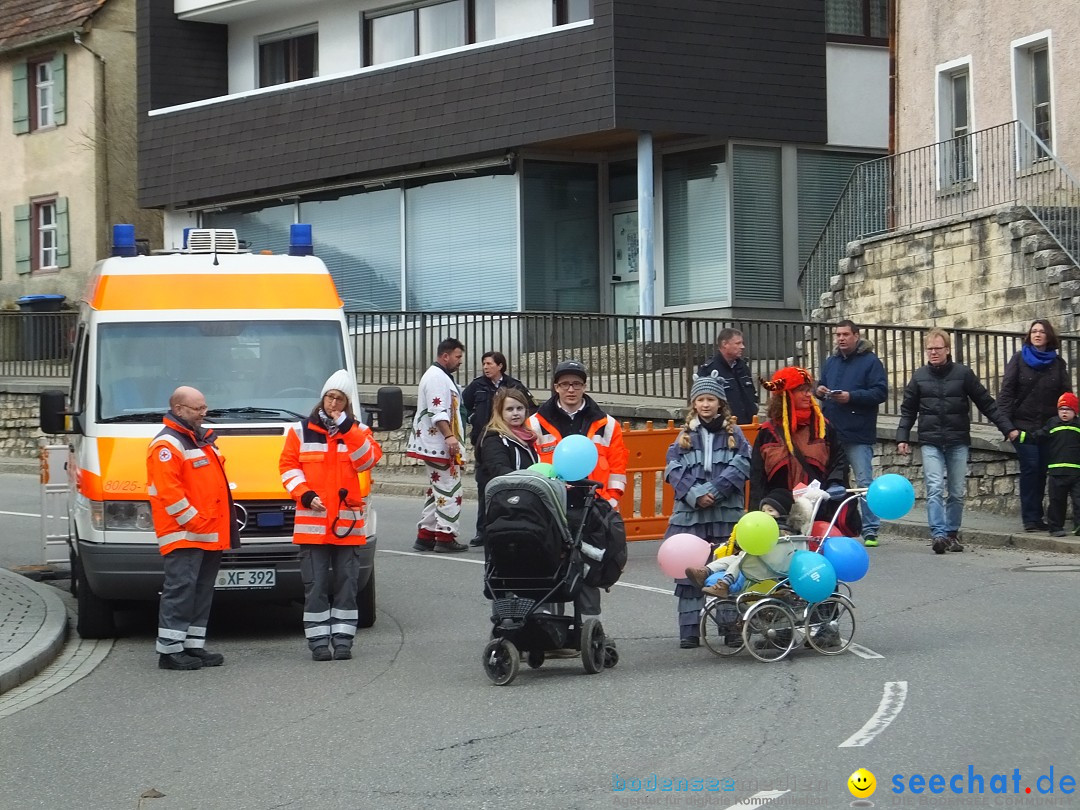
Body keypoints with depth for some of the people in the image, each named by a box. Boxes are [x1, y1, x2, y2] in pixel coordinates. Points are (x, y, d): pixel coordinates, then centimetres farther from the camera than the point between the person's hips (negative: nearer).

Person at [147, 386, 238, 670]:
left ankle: (193, 645, 18)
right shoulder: (167, 445, -10)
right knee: (180, 589, -11)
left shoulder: (202, 439, 21)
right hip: (183, 535, -10)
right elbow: (168, 491, -19)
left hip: (210, 534, 10)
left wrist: (222, 527, 18)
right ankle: (169, 650, -10)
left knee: (202, 591, 12)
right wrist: (191, 520, -20)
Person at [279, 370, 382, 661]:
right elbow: (288, 465, 4)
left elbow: (367, 461, -8)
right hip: (312, 522, -1)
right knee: (315, 584, -1)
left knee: (346, 582, 4)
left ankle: (343, 638, 10)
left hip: (347, 522, 1)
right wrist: (305, 495, -10)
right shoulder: (301, 430, 8)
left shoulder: (359, 431, 9)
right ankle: (318, 640, 3)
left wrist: (347, 428, -14)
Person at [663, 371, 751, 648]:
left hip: (726, 512, -1)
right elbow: (674, 469, 2)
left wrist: (715, 491, -14)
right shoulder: (685, 436, 12)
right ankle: (689, 631, 2)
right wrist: (694, 494, -13)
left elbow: (741, 465, -3)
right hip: (690, 512, 1)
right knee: (689, 572, -1)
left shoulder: (733, 433, 9)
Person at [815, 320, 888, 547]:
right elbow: (821, 385, 25)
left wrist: (851, 396, -18)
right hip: (831, 433, 6)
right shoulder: (831, 362, 17)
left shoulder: (870, 361, -3)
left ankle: (870, 530, -2)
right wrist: (819, 390, 1)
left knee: (865, 482, -6)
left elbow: (880, 392, -11)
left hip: (858, 435, -6)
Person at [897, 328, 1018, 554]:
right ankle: (938, 534, -20)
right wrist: (902, 437, 4)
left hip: (958, 442, 0)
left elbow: (986, 404, 5)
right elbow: (908, 410, 13)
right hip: (931, 442, 0)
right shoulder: (919, 376, 6)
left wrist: (1007, 428, 3)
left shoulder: (963, 373, 2)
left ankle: (952, 534, 17)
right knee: (935, 489, -14)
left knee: (957, 492, 5)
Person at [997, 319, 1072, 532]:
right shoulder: (1019, 359, 3)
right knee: (1030, 469, -9)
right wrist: (1005, 422, -11)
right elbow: (1006, 391, -2)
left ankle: (1036, 517, 12)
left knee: (1042, 471, 3)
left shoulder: (1058, 363, 9)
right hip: (1023, 424, -3)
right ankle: (1031, 518, -7)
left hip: (1049, 426, 3)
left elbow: (1066, 395, 9)